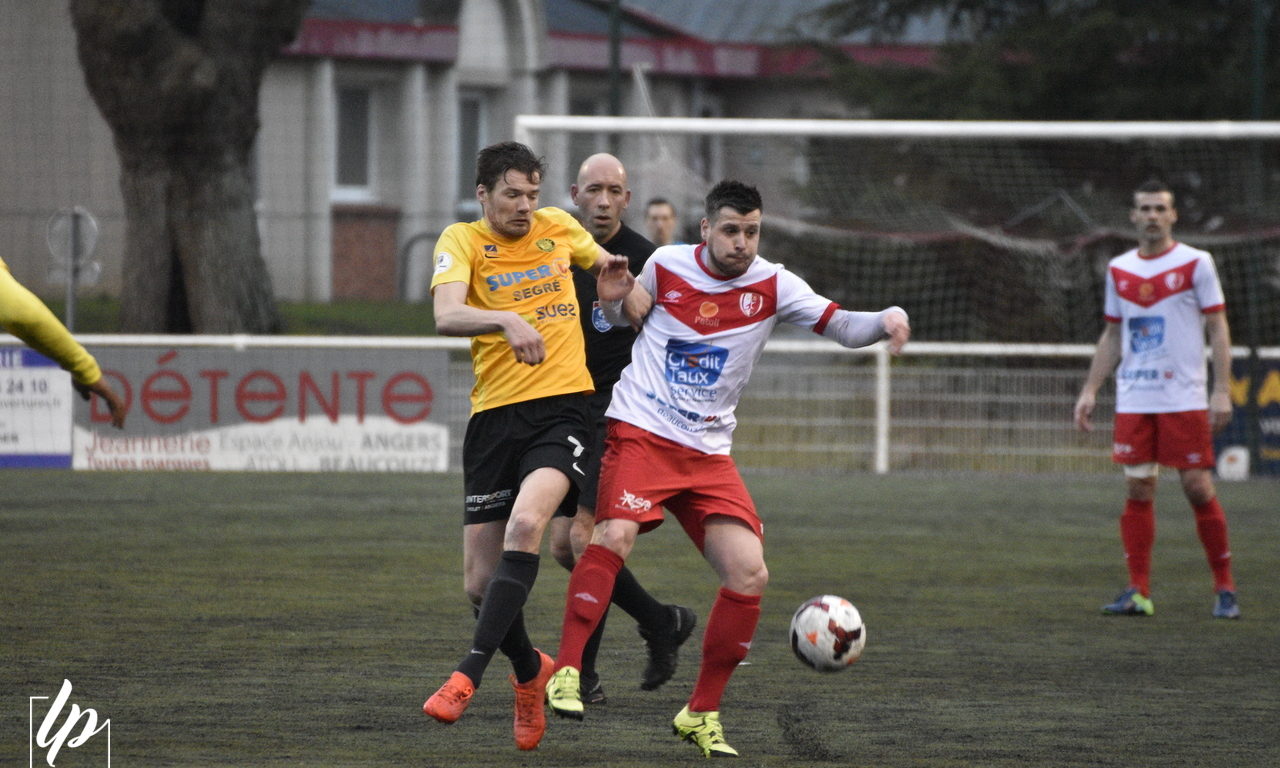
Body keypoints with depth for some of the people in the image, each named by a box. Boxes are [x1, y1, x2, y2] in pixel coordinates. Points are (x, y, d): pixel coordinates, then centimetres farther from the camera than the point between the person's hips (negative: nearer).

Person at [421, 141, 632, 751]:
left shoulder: (558, 227, 11)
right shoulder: (462, 241, 1)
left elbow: (610, 266, 34)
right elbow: (447, 317, -19)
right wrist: (505, 321, -37)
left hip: (563, 407, 0)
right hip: (495, 417, 0)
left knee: (525, 524, -28)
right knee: (481, 581, 1)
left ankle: (468, 675, -27)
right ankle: (529, 671, 31)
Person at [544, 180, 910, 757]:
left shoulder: (772, 285, 0)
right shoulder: (665, 265, 1)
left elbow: (842, 327, -5)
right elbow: (631, 315, 20)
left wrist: (888, 319, -25)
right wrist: (613, 299, -3)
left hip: (708, 452, 3)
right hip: (639, 430, -3)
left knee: (750, 575, -8)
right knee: (616, 533, -30)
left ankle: (701, 714, 6)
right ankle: (565, 673, -25)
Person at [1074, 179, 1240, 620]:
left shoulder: (1195, 264, -1)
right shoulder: (1119, 269, 11)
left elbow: (1218, 330, -2)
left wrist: (1222, 391, -10)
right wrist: (1090, 390, 11)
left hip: (1184, 398, -4)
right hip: (1132, 398, 4)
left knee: (1198, 488, -6)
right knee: (1138, 490, 1)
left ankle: (1225, 589, 4)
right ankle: (1138, 592, 3)